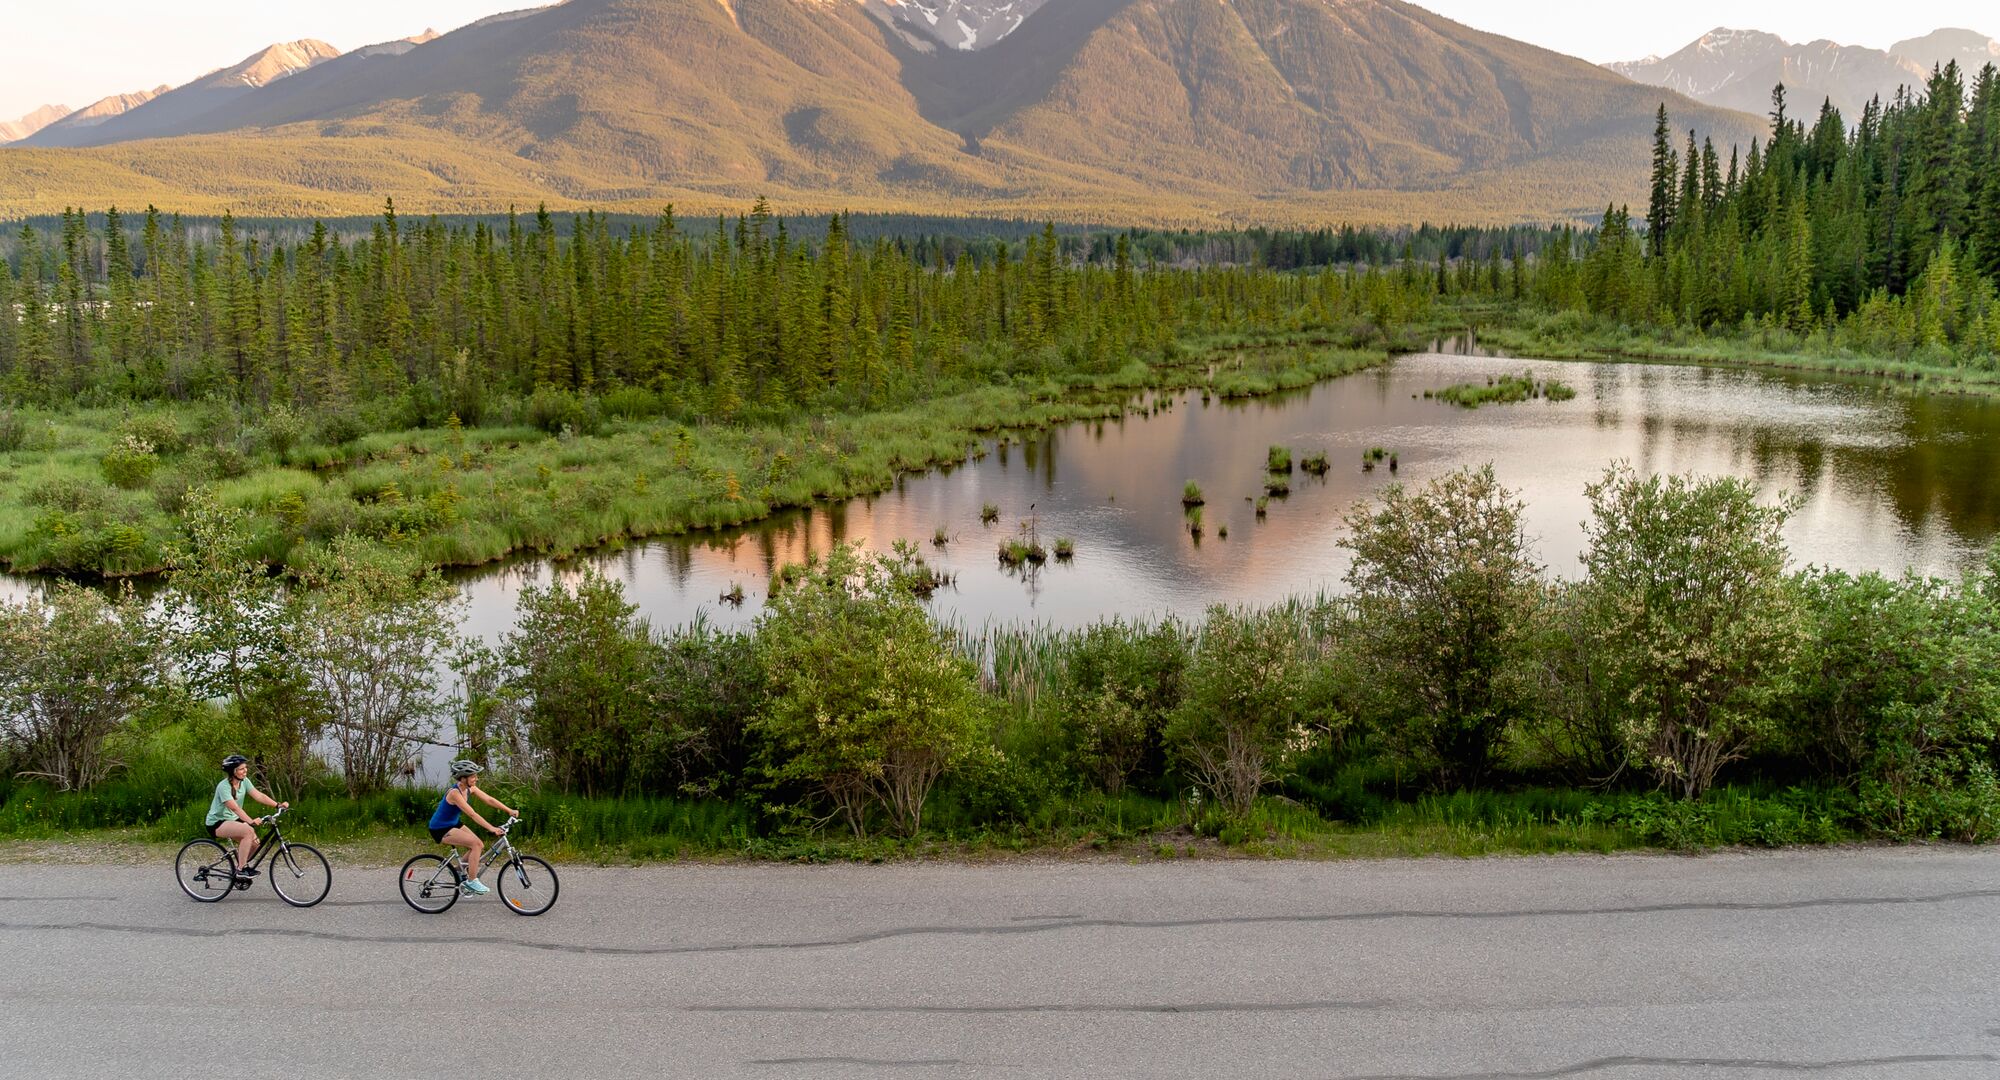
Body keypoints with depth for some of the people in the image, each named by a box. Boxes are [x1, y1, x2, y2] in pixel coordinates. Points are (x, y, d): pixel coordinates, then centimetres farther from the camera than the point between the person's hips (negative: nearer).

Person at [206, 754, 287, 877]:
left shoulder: (244, 781, -1)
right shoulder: (224, 786, -23)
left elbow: (259, 796, -8)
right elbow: (235, 808, -34)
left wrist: (278, 805, -22)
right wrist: (251, 821, -45)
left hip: (232, 820, 8)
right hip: (217, 823, -7)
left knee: (254, 842, -12)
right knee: (248, 831, -30)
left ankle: (242, 864, 17)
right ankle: (241, 870, -21)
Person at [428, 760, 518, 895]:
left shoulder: (470, 788, -3)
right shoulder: (454, 793, -28)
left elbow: (489, 800, -2)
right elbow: (472, 814, -33)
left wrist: (509, 810, -11)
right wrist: (491, 828, -38)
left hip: (454, 824, 9)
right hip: (440, 829, -9)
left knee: (479, 846, -2)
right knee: (476, 843, -20)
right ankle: (471, 882, -12)